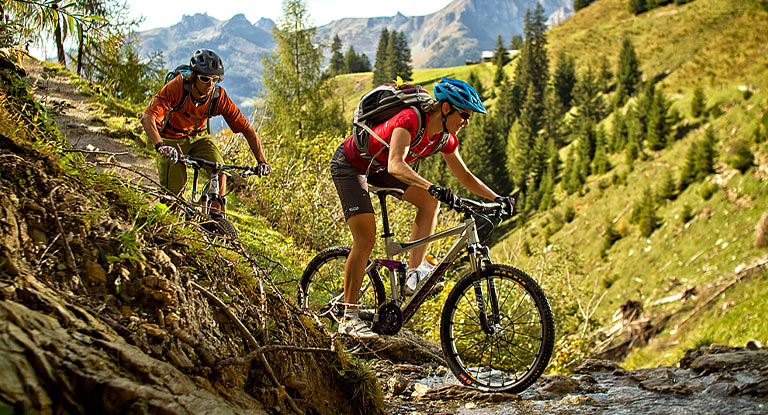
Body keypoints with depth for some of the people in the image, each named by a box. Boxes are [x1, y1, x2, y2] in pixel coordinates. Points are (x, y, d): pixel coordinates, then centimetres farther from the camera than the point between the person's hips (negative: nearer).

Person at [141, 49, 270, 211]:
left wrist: (262, 161, -28)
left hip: (198, 137, 2)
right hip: (171, 139, -2)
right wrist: (160, 146, -54)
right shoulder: (177, 87, -30)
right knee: (173, 191, -10)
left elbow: (247, 129, -18)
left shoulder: (219, 97, -23)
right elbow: (147, 118, -37)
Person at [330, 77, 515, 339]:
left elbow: (465, 176, 3)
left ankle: (414, 272, -8)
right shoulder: (411, 120, -32)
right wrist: (434, 188, -57)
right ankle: (349, 318, -7)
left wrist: (496, 198, -8)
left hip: (377, 167, 8)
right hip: (349, 164, -8)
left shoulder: (445, 138, -9)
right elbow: (395, 166, -46)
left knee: (431, 202, -11)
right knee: (366, 239, -16)